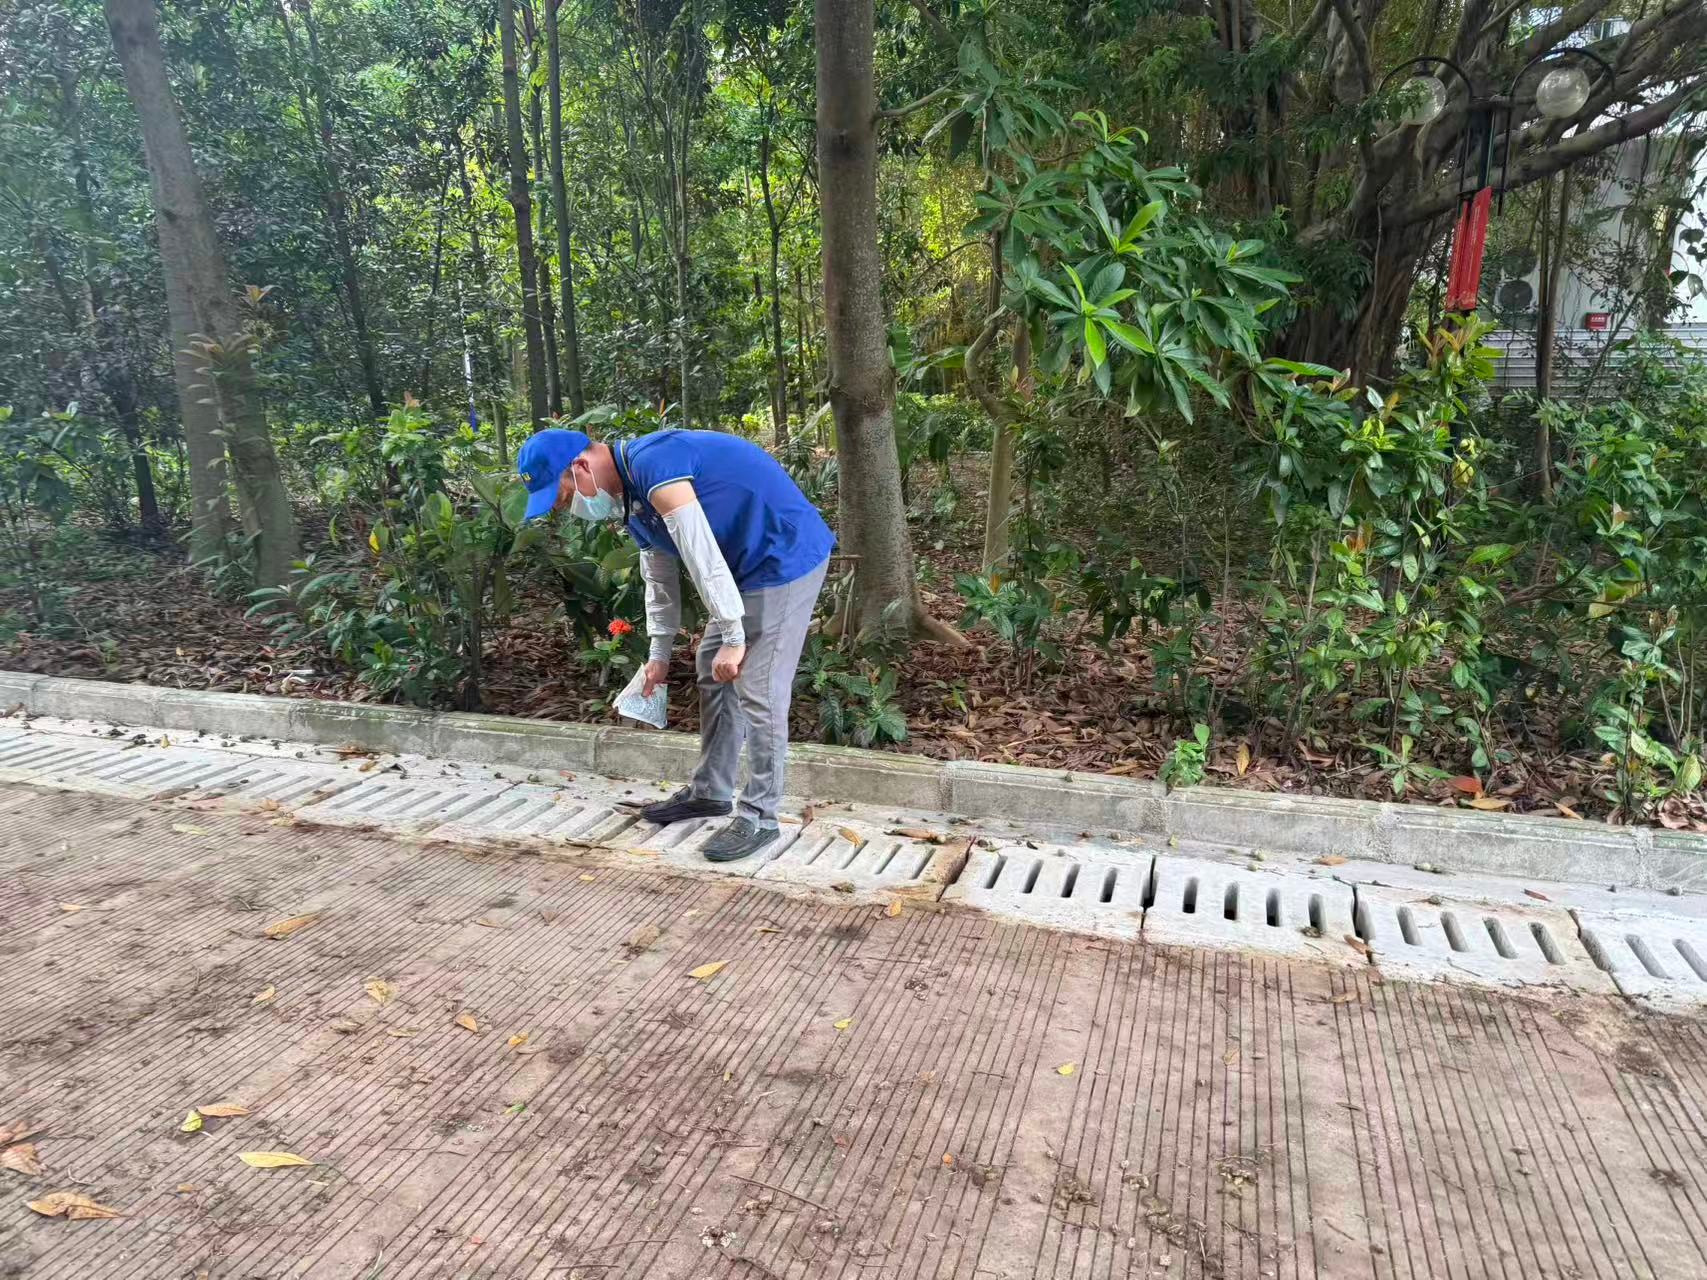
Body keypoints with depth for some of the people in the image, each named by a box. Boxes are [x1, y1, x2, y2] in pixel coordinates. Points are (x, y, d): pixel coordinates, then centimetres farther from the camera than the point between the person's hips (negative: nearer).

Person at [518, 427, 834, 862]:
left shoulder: (652, 466, -24)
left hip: (786, 558, -10)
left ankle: (760, 816, 1)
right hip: (748, 567, 10)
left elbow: (705, 558, -26)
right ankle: (710, 791, 26)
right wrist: (659, 654, 20)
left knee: (758, 690, -9)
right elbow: (660, 576, 18)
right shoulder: (630, 493, 9)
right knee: (714, 674, 15)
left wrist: (732, 638, -21)